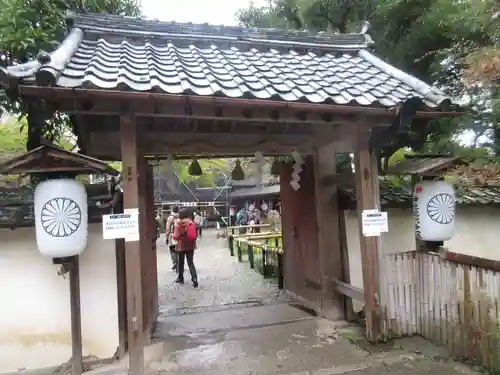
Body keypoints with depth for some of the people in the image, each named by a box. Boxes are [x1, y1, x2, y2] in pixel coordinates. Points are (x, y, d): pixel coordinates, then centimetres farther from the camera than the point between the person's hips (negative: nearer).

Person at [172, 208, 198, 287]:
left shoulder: (178, 224, -15)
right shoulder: (192, 223, -4)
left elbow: (176, 236, -12)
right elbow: (196, 234, 4)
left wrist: (172, 235, 7)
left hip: (181, 246, -2)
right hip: (191, 246, 2)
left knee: (181, 262, 16)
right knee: (190, 263, 6)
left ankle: (180, 278, 30)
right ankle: (194, 279, -9)